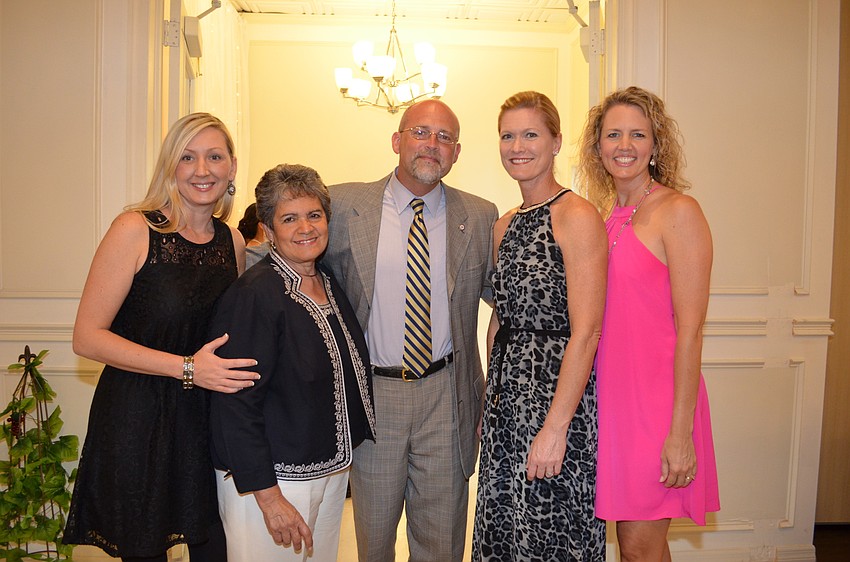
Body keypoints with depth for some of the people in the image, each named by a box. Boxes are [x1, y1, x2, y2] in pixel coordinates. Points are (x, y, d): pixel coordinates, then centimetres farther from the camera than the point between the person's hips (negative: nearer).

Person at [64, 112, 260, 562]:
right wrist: (185, 367, -19)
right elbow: (87, 337, -14)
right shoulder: (136, 230, -10)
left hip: (207, 420, 5)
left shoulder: (233, 242, 6)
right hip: (137, 420, -4)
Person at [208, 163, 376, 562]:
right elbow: (236, 405, -20)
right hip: (270, 479, -7)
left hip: (332, 469, 7)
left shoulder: (331, 285, 5)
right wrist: (269, 496, -21)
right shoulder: (254, 294, -19)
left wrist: (342, 460, 12)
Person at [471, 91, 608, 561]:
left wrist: (554, 428, -21)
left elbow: (586, 333, -18)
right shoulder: (505, 226, 11)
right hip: (506, 395, 7)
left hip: (559, 390, -7)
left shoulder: (577, 218, -13)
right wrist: (488, 404, 12)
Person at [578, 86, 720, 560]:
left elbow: (690, 330, -13)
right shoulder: (603, 215, 10)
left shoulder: (677, 212, -9)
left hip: (656, 396, -6)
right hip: (610, 395, 6)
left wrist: (681, 431, -16)